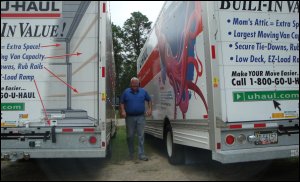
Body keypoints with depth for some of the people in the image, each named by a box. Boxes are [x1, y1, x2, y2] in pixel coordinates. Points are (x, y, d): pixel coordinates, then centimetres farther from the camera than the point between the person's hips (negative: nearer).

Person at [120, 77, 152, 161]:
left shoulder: (143, 91, 3)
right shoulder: (126, 92, 2)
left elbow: (149, 100, 14)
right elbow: (122, 103, 7)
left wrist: (150, 109, 2)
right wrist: (123, 111, -8)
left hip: (140, 117, 0)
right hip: (129, 117, 0)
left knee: (141, 136, -2)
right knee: (130, 136, 9)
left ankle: (141, 154, 3)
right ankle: (131, 153, 25)